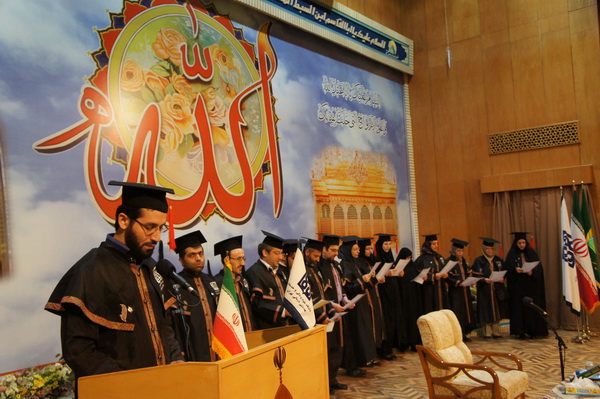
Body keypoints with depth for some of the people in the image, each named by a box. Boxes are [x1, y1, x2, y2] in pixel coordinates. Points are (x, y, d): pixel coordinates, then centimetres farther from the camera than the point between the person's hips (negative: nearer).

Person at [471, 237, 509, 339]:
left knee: (497, 310, 7)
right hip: (484, 290, -3)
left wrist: (502, 278, -10)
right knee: (486, 311, -2)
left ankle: (496, 332, 17)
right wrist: (484, 279, -24)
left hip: (497, 290, 4)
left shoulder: (498, 260, 9)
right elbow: (476, 275, -7)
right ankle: (487, 333, 7)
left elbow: (504, 272, 10)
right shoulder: (478, 261, -2)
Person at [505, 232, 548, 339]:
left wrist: (532, 272, -18)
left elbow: (539, 266, 1)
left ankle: (532, 330, 6)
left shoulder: (531, 253, 8)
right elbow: (507, 267, -3)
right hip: (517, 286, -2)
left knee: (532, 307, 0)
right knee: (519, 307, -4)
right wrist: (515, 270, -22)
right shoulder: (512, 254, 4)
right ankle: (520, 331, -1)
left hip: (531, 285, 2)